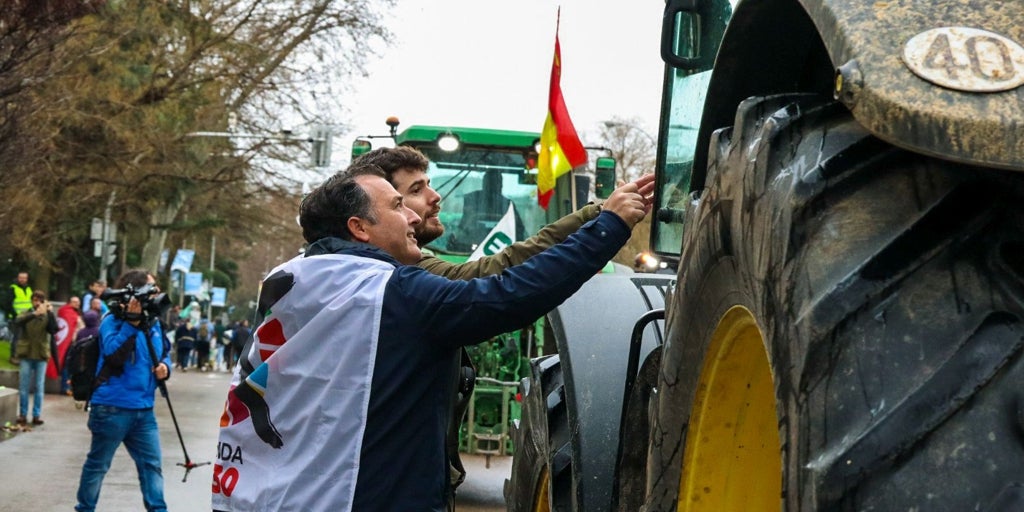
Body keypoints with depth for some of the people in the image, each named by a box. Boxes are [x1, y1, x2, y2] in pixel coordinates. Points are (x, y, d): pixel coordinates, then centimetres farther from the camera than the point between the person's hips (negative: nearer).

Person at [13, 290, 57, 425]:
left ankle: (37, 415, 7)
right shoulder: (26, 314, 4)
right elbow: (18, 321, -18)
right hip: (26, 355, 0)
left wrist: (50, 313, -22)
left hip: (41, 355, 0)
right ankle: (22, 414, 9)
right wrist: (35, 314, -32)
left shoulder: (47, 317, 3)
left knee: (39, 387, 3)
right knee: (23, 386, 2)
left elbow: (54, 329, -12)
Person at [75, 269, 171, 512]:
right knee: (98, 464, 8)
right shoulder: (112, 321, -11)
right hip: (112, 407, -6)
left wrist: (164, 366, -1)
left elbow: (163, 353, 22)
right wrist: (131, 322, -31)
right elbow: (114, 354, -26)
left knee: (151, 463, 3)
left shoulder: (152, 323, 11)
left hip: (144, 409, 6)